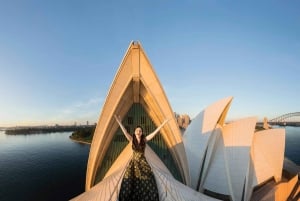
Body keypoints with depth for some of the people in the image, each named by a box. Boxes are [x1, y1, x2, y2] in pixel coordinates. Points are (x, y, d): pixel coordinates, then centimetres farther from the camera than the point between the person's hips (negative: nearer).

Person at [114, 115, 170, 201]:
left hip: (143, 162, 1)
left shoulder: (145, 139, -9)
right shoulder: (131, 139, -9)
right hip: (133, 162, 0)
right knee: (129, 182, 0)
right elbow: (125, 132, -22)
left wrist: (163, 124, -21)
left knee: (148, 181, 2)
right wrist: (119, 122, -33)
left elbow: (155, 132, -15)